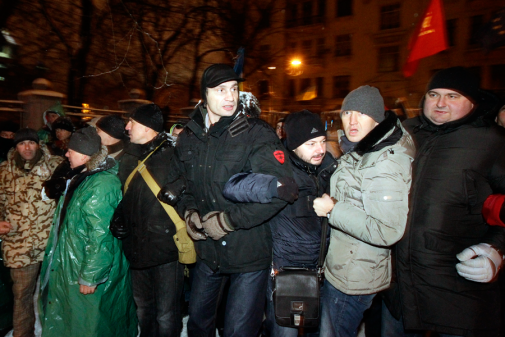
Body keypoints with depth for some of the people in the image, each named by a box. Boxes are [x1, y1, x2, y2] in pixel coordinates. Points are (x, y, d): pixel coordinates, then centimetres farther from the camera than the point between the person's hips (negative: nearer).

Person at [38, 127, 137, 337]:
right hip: (71, 268, 10)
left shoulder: (102, 184, -25)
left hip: (92, 276, -10)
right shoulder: (82, 178, 9)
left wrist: (89, 277, -24)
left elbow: (101, 237, -28)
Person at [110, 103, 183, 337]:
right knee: (143, 309, 25)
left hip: (166, 247, -7)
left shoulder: (172, 156, -14)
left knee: (166, 315, 6)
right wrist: (118, 219, 7)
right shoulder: (129, 157, 11)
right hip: (138, 247, 8)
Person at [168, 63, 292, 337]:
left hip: (249, 251, -5)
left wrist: (228, 220, -20)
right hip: (207, 251, 5)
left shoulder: (257, 134, -13)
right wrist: (189, 213, -5)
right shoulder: (188, 138, 4)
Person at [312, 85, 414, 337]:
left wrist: (333, 210, -25)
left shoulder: (386, 162, -25)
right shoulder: (358, 151, 6)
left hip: (353, 279, -10)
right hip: (341, 267, 10)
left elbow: (387, 231, -30)